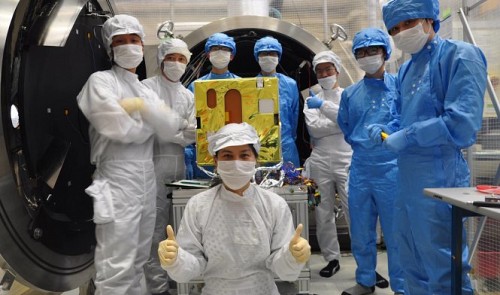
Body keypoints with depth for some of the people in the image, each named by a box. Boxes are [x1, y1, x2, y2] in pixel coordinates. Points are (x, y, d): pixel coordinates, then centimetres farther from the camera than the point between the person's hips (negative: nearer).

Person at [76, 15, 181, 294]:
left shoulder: (146, 90, 18)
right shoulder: (100, 81, -3)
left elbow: (171, 127, 2)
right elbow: (123, 130, -16)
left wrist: (144, 108, -11)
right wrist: (153, 119, 2)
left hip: (147, 178, 7)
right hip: (117, 180, -7)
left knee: (138, 262, 16)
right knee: (117, 268, -4)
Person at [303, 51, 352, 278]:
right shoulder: (311, 101, 13)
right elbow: (314, 129, -3)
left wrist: (324, 105, -19)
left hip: (346, 161, -2)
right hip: (320, 163, 3)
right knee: (323, 214, 6)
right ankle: (332, 259, 19)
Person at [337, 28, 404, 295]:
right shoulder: (350, 93, 10)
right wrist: (363, 147, 12)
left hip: (392, 170, -4)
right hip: (359, 170, 4)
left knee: (395, 233, 4)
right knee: (360, 233, 13)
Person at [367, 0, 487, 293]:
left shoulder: (460, 55, -9)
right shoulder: (406, 68, 15)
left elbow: (462, 123, -21)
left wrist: (405, 137, -15)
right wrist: (386, 131, 1)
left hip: (440, 177, -8)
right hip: (408, 177, 8)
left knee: (443, 268, 3)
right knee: (413, 263, 20)